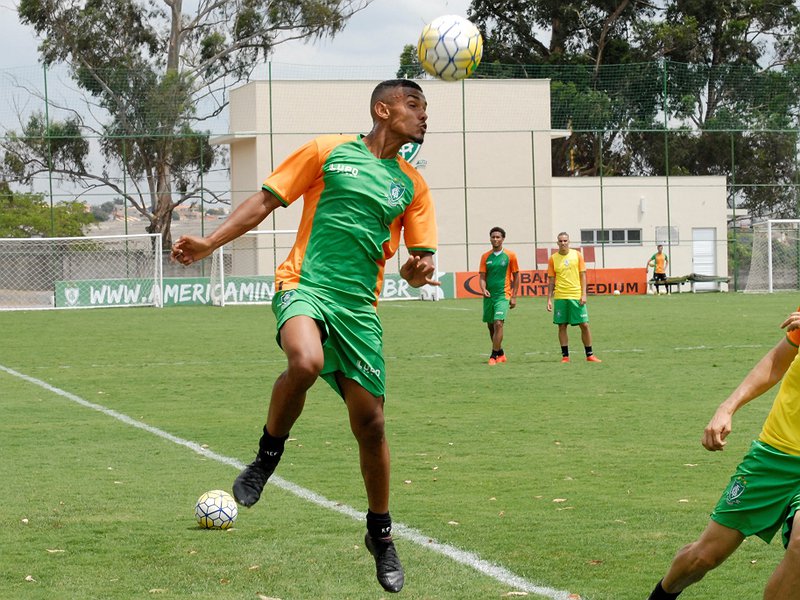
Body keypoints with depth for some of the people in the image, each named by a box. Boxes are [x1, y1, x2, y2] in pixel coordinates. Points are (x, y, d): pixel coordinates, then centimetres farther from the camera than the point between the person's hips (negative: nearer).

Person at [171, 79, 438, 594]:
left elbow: (421, 258, 15)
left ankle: (381, 534, 23)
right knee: (306, 362, -37)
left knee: (370, 423, 2)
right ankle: (269, 455, -10)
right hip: (305, 286, -4)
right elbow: (265, 201, 6)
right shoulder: (330, 151, 4)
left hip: (360, 307, 4)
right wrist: (210, 243, -2)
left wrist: (419, 270, -10)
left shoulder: (411, 184, 13)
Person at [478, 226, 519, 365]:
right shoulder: (485, 257, 7)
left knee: (498, 323, -18)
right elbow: (482, 277, 6)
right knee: (491, 326, 9)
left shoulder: (510, 255, -1)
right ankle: (501, 354, 26)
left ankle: (494, 356, -15)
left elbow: (516, 276, 3)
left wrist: (514, 296, -1)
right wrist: (484, 289, -15)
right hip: (489, 295, 4)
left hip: (503, 295, -4)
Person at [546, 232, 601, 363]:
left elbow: (582, 275, 5)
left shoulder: (577, 255, 4)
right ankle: (565, 356, 8)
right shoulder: (553, 259, 5)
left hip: (576, 296, 0)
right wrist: (549, 299, 3)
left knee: (584, 325, -2)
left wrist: (584, 294, -4)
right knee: (562, 326, 1)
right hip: (560, 297, 0)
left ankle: (589, 355, 7)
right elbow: (551, 280, 8)